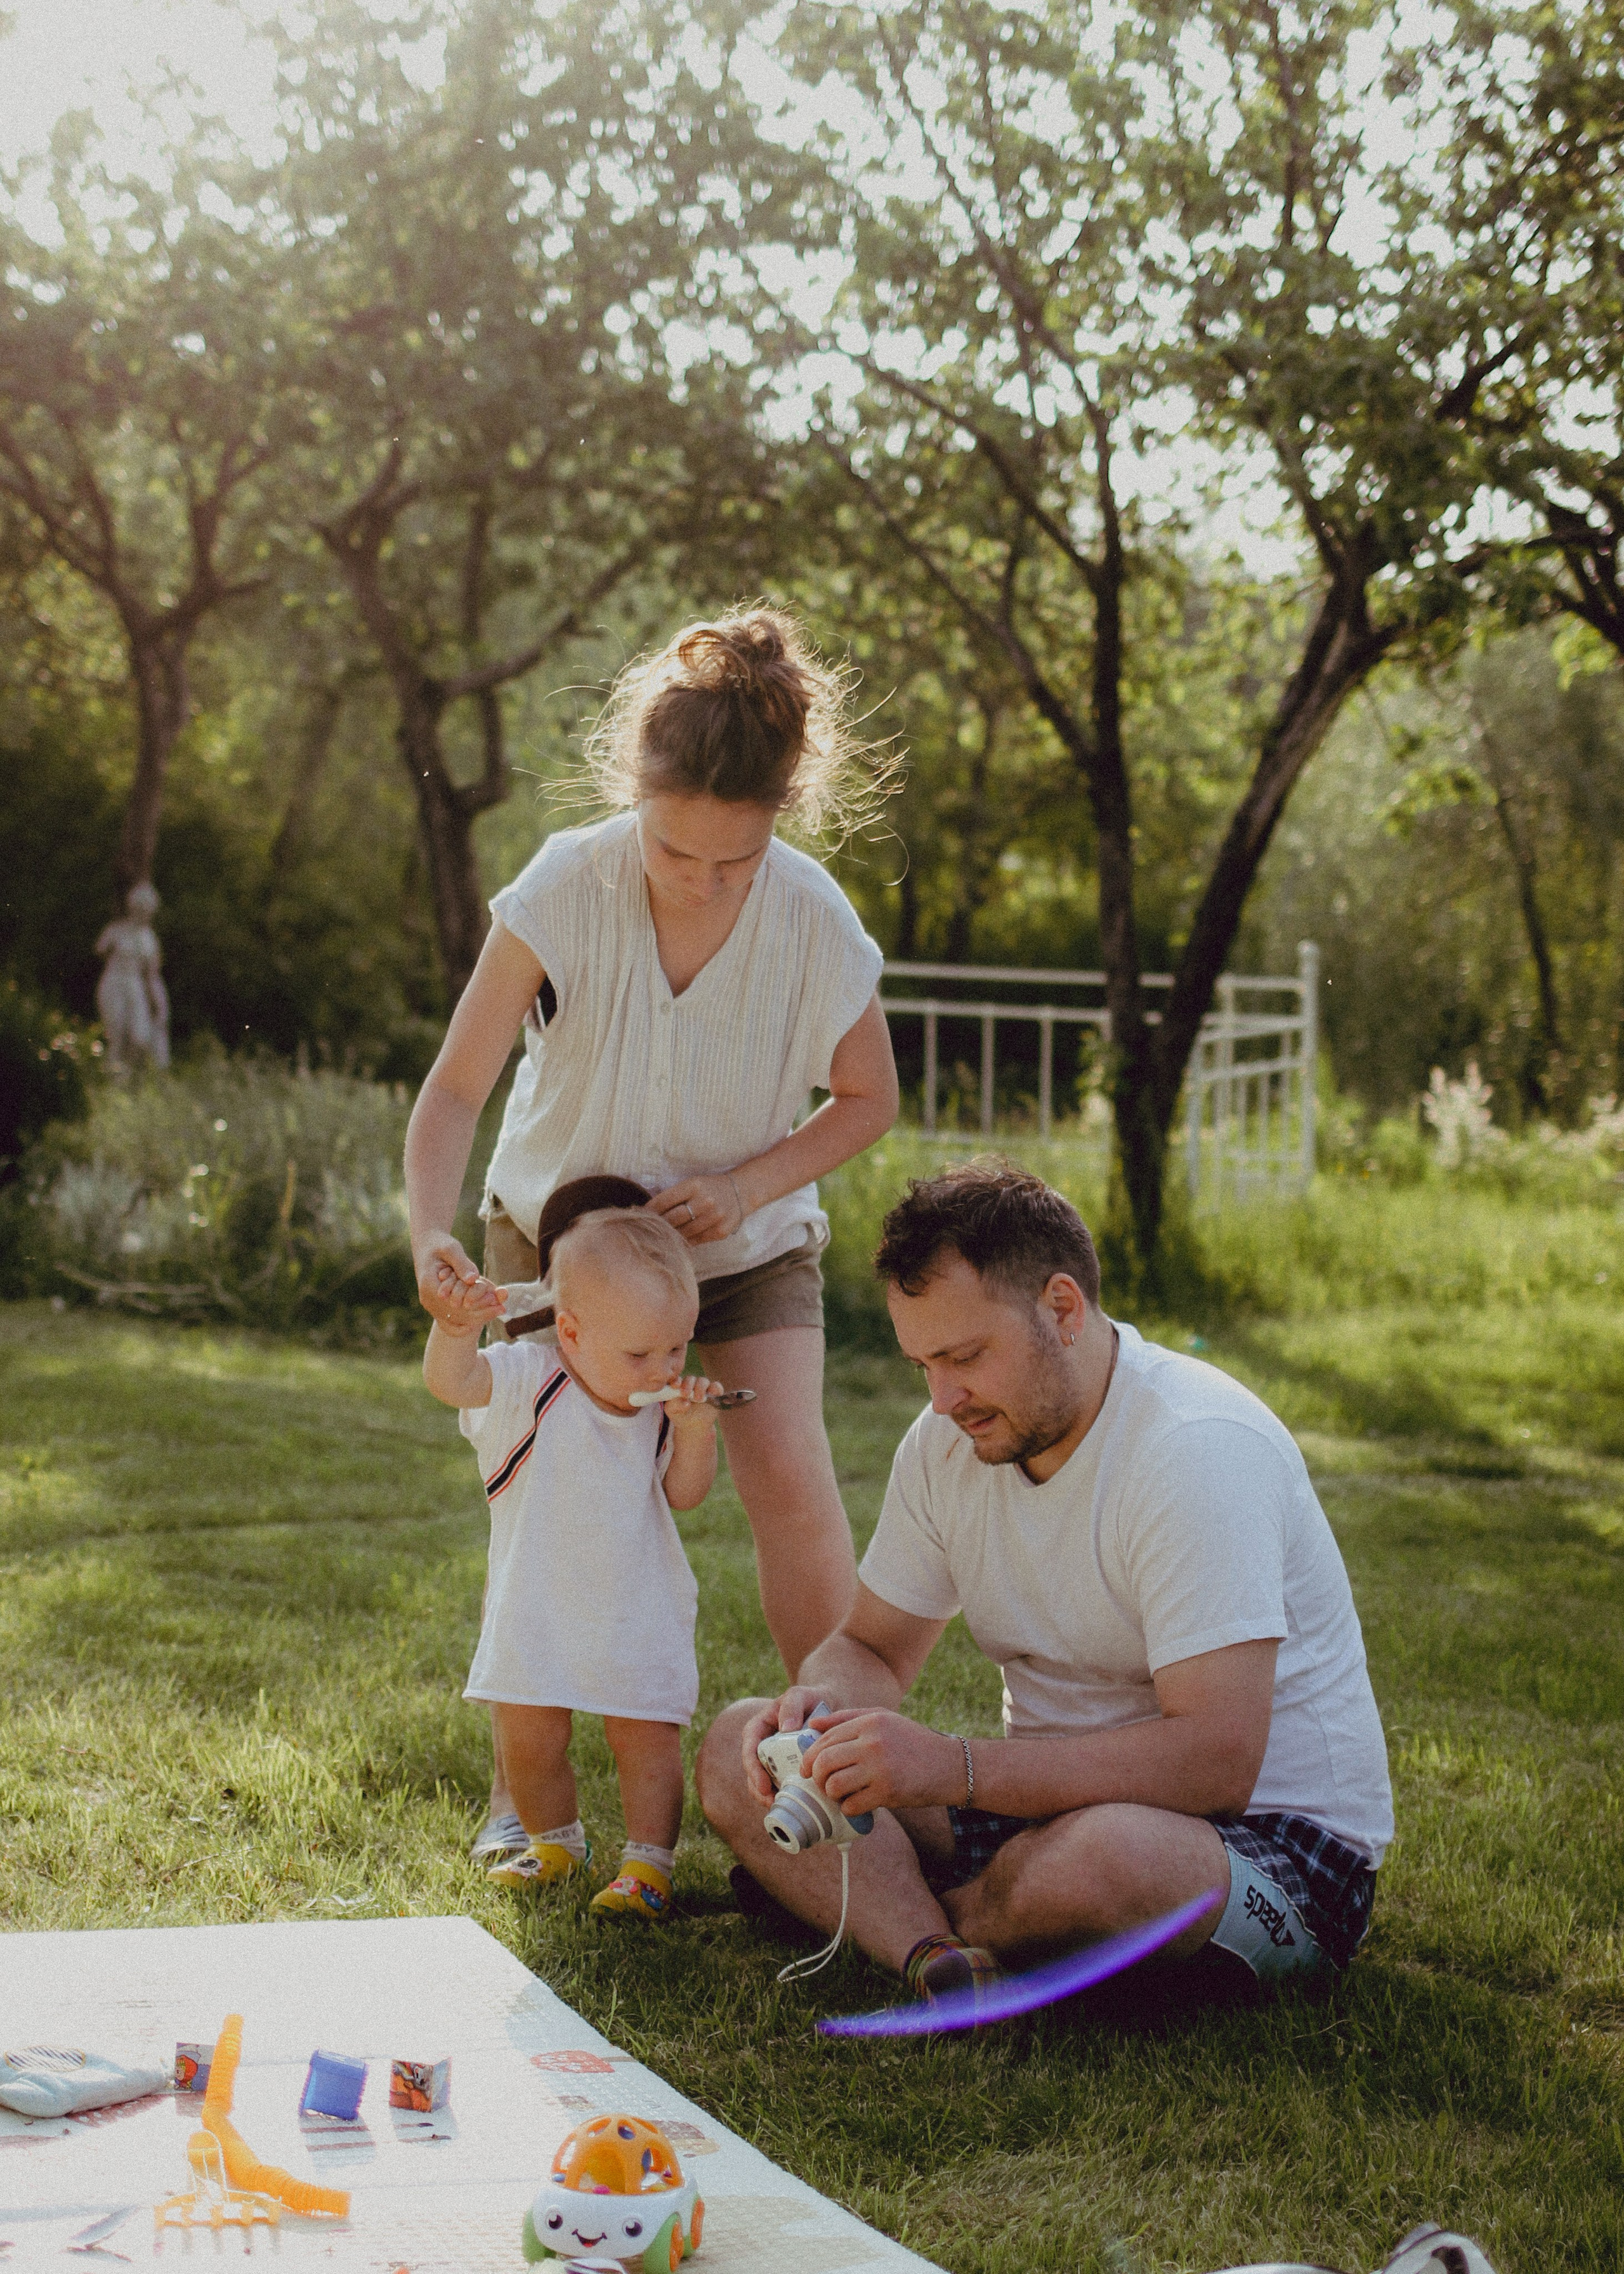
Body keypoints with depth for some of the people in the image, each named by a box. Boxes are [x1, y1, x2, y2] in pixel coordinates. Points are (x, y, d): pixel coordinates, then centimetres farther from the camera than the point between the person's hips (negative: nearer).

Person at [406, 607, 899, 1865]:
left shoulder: (816, 922, -24)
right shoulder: (565, 891, -27)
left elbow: (868, 1099, -7)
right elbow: (456, 1088, -23)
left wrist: (748, 1184, -22)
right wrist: (431, 1235, -39)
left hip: (747, 1243, 0)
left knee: (792, 1483, -15)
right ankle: (520, 1785, 13)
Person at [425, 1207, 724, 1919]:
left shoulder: (660, 1406, -4)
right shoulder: (529, 1383, -17)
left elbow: (684, 1495, -1)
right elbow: (450, 1380, -33)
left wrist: (694, 1429, -17)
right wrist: (456, 1328, -54)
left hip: (639, 1615, 1)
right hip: (537, 1613, -1)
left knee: (646, 1735, 1)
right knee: (528, 1739, 9)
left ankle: (648, 1865, 15)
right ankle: (556, 1844, 34)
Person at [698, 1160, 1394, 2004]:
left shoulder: (1200, 1450, -22)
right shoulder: (947, 1440, 2)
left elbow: (1215, 1761, -30)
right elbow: (870, 1648, 12)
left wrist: (953, 1768, -33)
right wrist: (823, 1705, -13)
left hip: (1267, 1836, -7)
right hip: (1051, 1803, 7)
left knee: (1108, 1854, -42)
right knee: (737, 1752, -6)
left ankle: (879, 1911, -9)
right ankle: (940, 1962, -29)